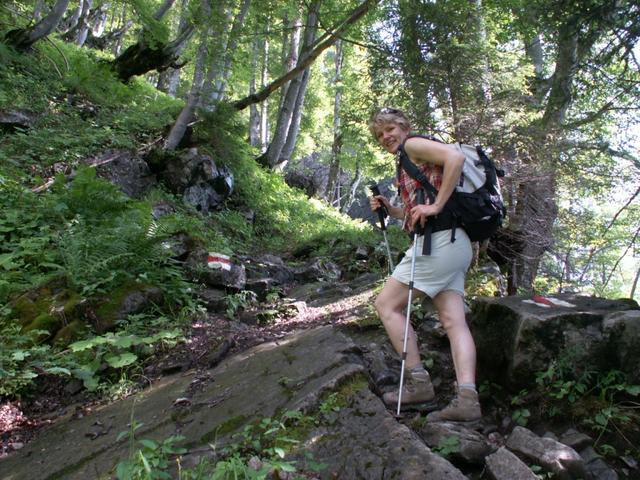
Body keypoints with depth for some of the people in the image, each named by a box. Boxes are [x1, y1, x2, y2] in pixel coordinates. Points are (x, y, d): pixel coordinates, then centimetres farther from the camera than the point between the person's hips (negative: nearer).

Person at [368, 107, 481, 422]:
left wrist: (436, 205, -19)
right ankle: (467, 399, -5)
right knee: (453, 321, 0)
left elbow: (455, 157, -19)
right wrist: (387, 208, 13)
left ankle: (418, 382, -2)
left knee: (387, 304, -3)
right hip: (454, 245, 10)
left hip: (439, 240, -10)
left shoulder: (413, 144, 0)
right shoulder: (407, 164, 27)